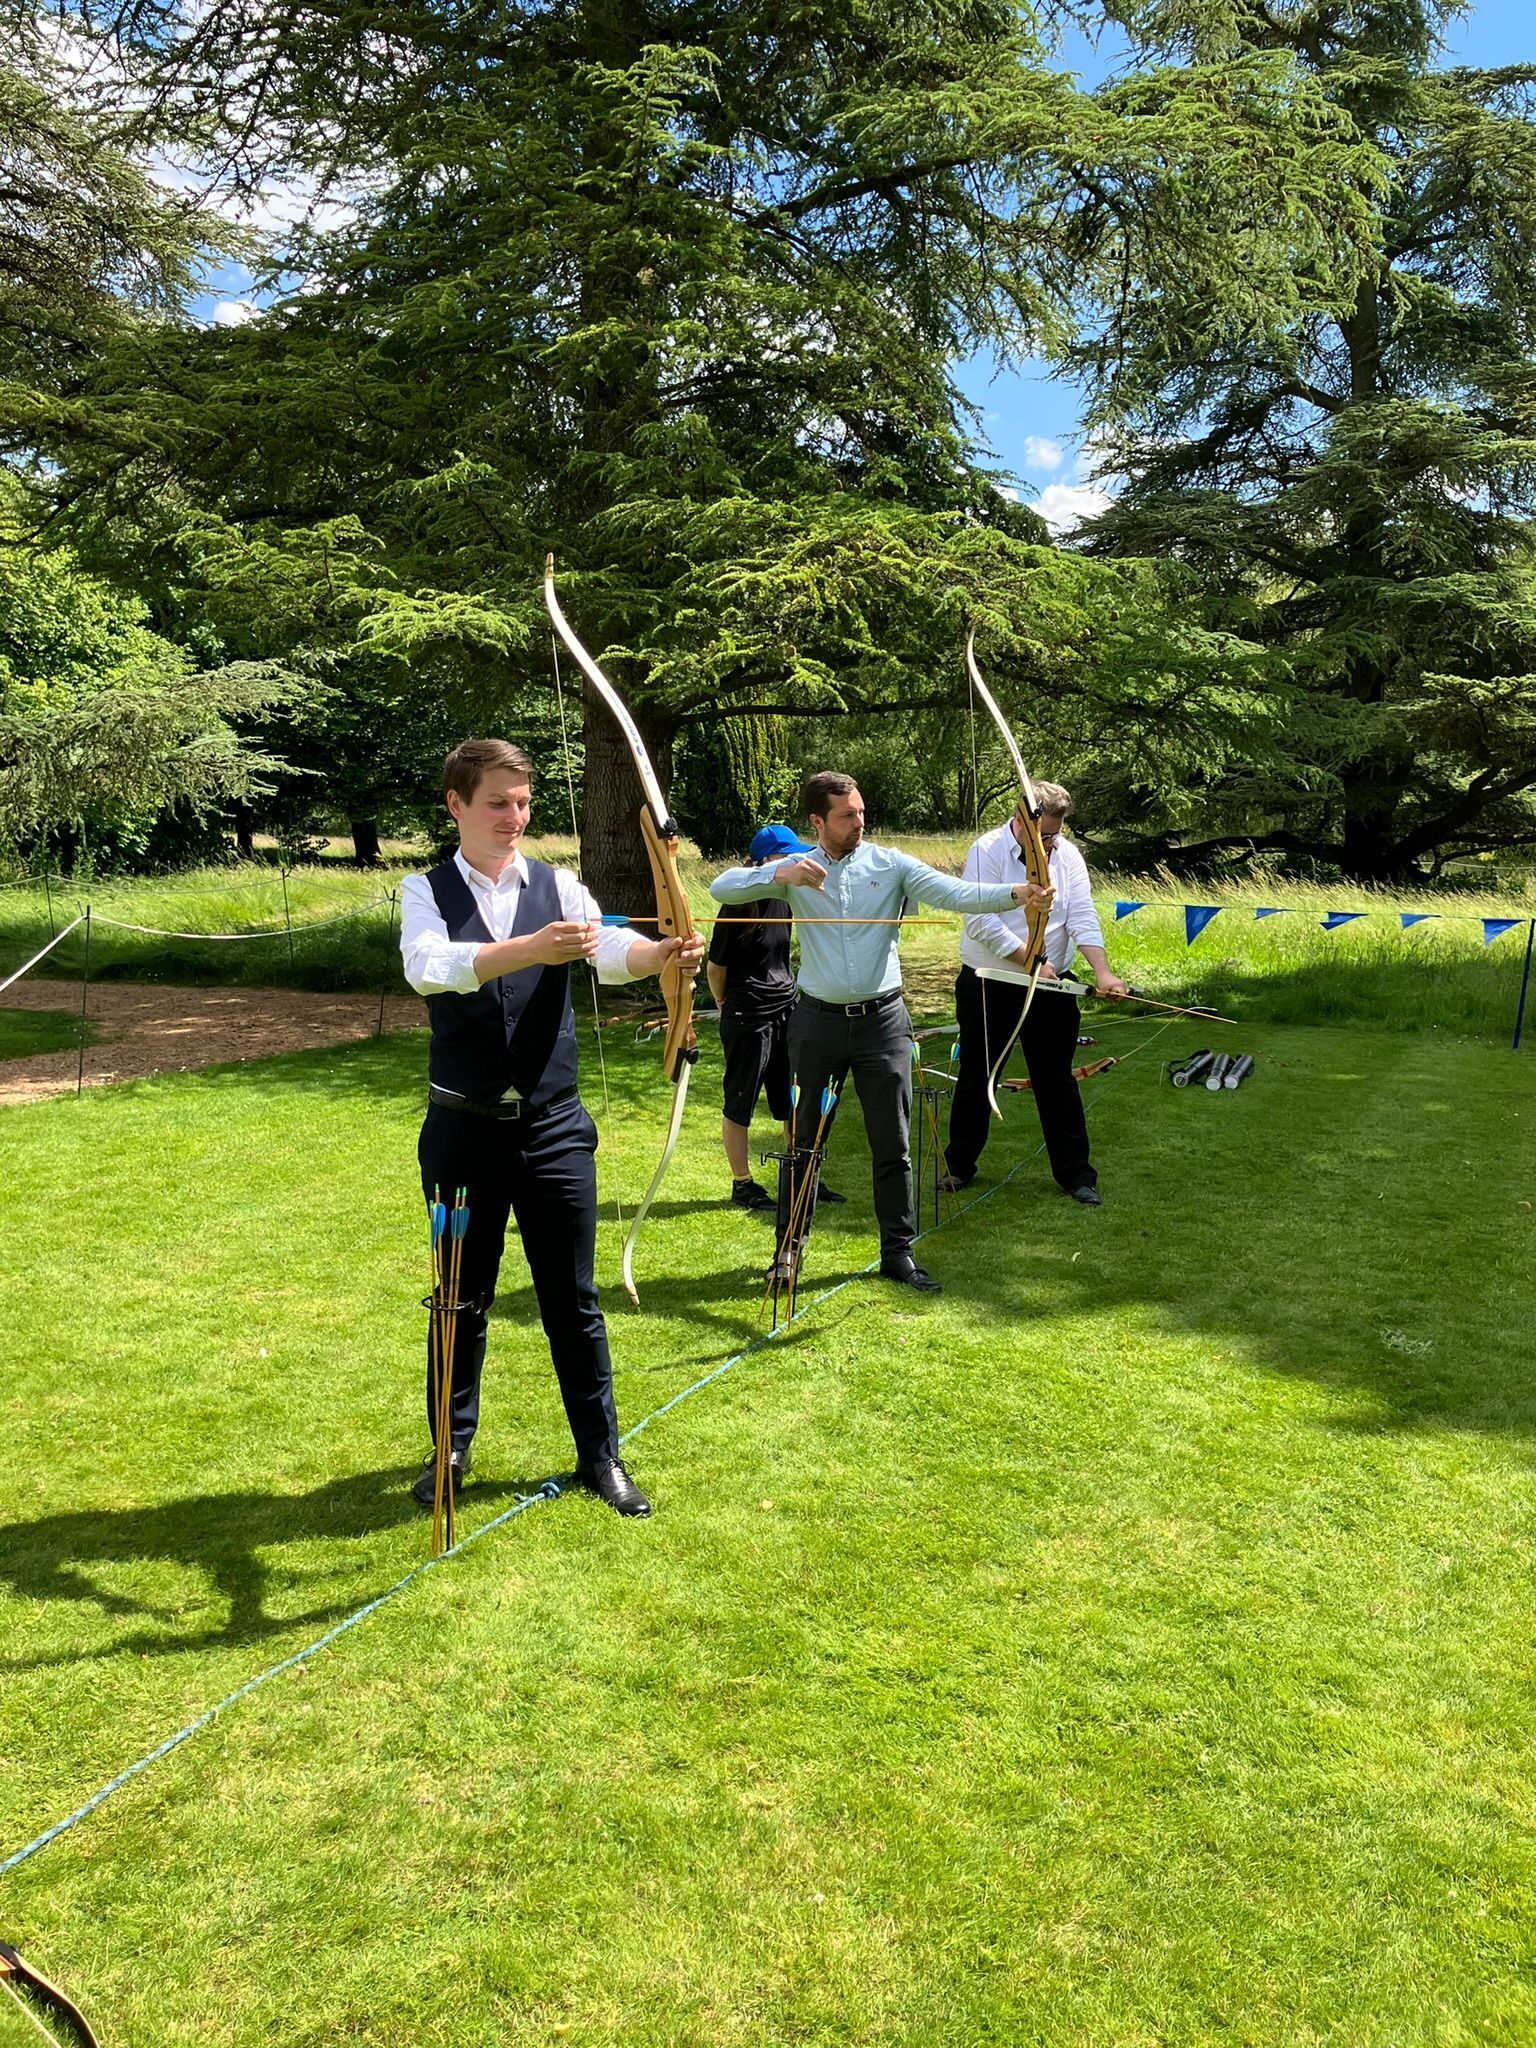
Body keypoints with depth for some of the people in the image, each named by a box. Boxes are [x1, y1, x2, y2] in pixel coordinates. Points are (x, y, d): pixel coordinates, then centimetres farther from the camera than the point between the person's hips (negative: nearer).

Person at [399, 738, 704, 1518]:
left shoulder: (558, 888, 1)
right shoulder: (426, 891, -3)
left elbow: (610, 949, -19)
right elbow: (429, 968, -25)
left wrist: (663, 951, -42)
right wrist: (531, 949, -40)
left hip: (553, 1129, 1)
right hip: (462, 1130, 0)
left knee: (572, 1298, 8)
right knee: (462, 1297, 13)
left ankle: (599, 1454, 23)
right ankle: (452, 1446, 33)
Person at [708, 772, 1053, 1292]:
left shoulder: (891, 864, -2)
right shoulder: (796, 870, 0)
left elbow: (953, 893, -14)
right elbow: (721, 887, -7)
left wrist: (1015, 894, -31)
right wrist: (780, 876, -23)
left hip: (882, 1020, 0)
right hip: (818, 1021, 0)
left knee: (892, 1145, 6)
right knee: (804, 1140, 11)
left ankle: (898, 1252, 18)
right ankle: (789, 1247, 25)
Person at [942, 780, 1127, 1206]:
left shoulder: (1068, 855, 1)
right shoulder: (987, 851, -11)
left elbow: (1083, 917, -6)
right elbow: (982, 922, -18)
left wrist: (1102, 972, -21)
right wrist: (1031, 960, -20)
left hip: (1050, 990, 3)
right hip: (987, 988, -2)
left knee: (1057, 1082, 8)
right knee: (975, 1077, 10)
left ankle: (1075, 1174, 17)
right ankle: (959, 1165, 26)